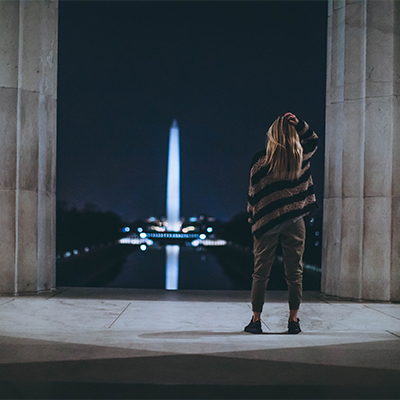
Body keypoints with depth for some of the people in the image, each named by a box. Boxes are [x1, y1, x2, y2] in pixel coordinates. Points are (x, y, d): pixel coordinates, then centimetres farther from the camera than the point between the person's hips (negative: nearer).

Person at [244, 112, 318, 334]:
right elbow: (313, 140, 19)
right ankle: (293, 320, 12)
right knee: (294, 274, 8)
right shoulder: (302, 157, -3)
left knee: (261, 273, 5)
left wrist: (253, 218, 12)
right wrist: (299, 124, 5)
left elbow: (254, 193, -2)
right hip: (294, 222, 1)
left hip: (267, 222, -1)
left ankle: (256, 320, 8)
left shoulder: (261, 161, -8)